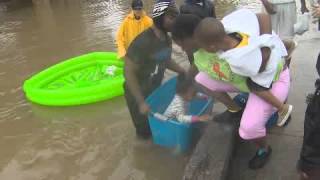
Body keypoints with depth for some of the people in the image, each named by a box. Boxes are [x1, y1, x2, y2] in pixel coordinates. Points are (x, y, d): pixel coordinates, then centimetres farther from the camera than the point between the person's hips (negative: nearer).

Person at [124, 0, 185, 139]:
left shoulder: (167, 39, -7)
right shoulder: (143, 42, -33)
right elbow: (129, 73, -30)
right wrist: (141, 103, -30)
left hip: (155, 89, 7)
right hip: (137, 92, -7)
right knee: (144, 127, 13)